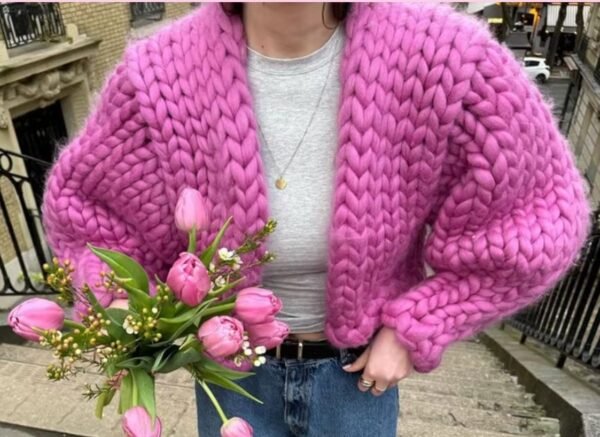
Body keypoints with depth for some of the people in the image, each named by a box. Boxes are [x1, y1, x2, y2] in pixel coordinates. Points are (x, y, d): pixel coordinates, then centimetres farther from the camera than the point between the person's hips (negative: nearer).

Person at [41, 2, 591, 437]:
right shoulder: (160, 77, -21)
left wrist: (415, 330, -13)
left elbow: (536, 210, -11)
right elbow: (79, 204, -2)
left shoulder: (445, 60, -25)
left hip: (358, 368, 0)